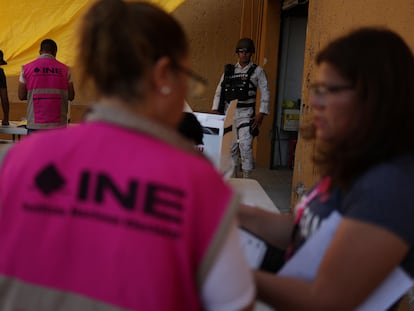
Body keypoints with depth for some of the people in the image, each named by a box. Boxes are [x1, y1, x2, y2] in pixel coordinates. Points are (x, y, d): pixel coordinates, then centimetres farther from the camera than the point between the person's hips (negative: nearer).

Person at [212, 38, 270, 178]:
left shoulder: (257, 71, 3)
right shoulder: (229, 70, 11)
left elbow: (265, 94, 0)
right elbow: (219, 91, 10)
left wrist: (261, 114, -9)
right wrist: (215, 110, 1)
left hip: (246, 114, -3)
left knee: (245, 145, -13)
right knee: (230, 146, 6)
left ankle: (247, 178, -7)